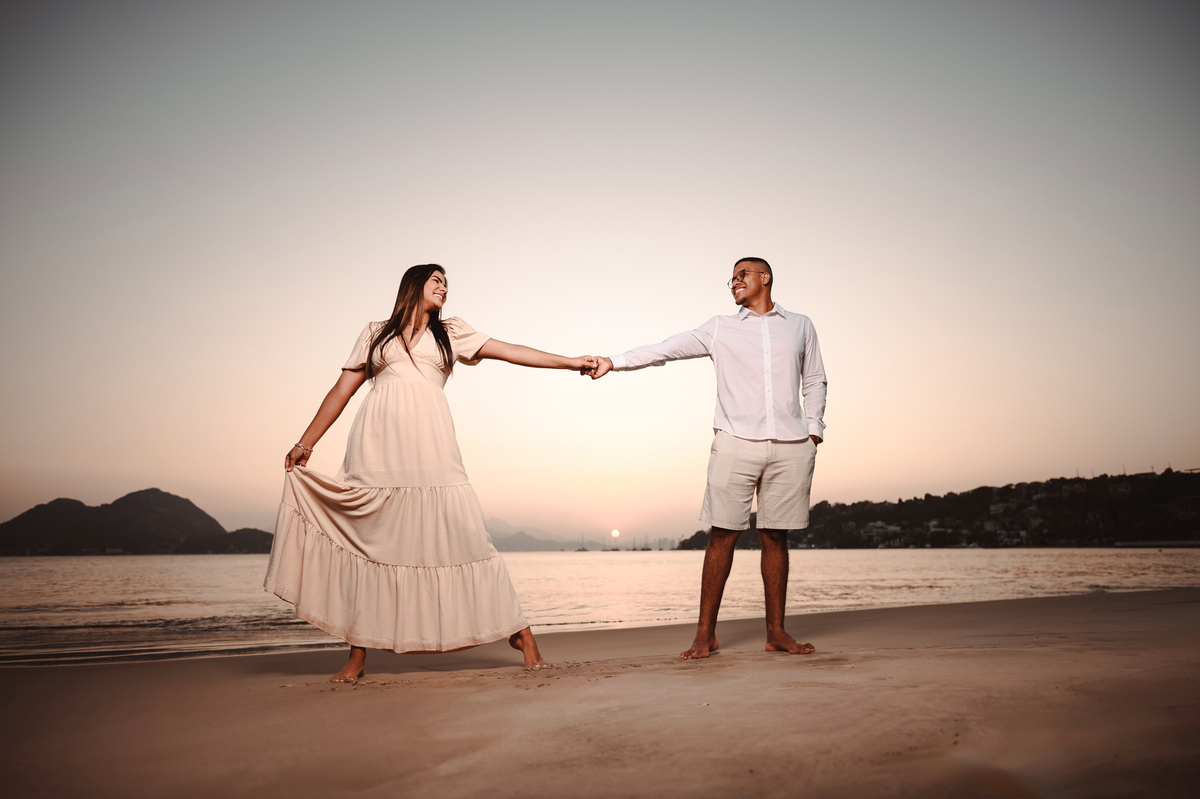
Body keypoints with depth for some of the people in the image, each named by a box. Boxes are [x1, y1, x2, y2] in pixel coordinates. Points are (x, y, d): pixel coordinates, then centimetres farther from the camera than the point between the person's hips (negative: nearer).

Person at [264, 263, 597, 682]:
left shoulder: (450, 332, 22)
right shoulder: (375, 333, 21)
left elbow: (510, 352, 15)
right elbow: (342, 390, 19)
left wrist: (571, 361, 8)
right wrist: (305, 443, 14)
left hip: (429, 443, 0)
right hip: (377, 443, 1)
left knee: (466, 534, -7)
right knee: (369, 541, -2)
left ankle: (518, 631, 0)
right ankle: (358, 655, 7)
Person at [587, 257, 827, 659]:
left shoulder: (800, 326, 19)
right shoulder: (720, 328, 15)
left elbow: (815, 381, 20)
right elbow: (666, 349, 8)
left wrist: (813, 428, 7)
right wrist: (615, 361, -2)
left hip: (790, 446, 1)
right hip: (736, 442, -1)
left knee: (776, 536, 3)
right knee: (723, 535, -5)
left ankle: (776, 632, 12)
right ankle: (705, 633, 1)